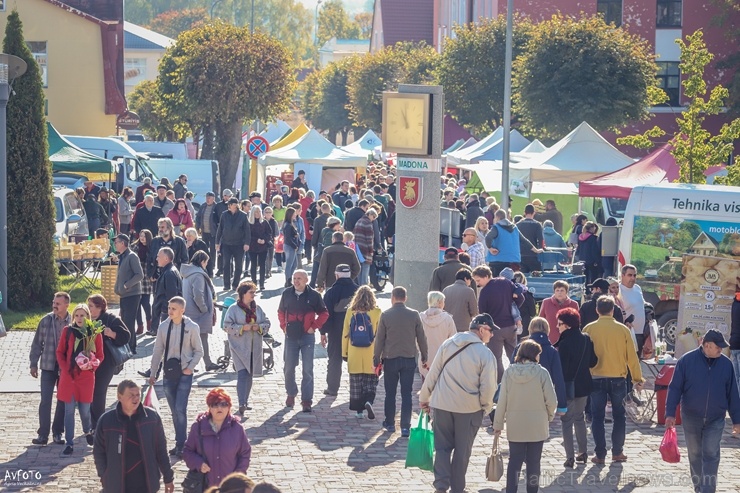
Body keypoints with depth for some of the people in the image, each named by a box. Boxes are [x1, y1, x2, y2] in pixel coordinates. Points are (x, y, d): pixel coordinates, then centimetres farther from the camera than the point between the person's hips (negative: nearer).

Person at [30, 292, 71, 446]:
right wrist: (34, 364, 2)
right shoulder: (46, 321, -4)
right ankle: (43, 434, 2)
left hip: (67, 368, 0)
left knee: (63, 401, 8)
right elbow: (37, 343, 3)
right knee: (45, 401, -3)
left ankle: (57, 433, 20)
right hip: (48, 366, 0)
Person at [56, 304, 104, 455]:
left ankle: (88, 431, 39)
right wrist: (64, 368, -5)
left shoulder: (95, 333, -2)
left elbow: (100, 356, 5)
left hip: (86, 376, 0)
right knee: (69, 410, 1)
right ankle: (69, 443, 7)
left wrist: (92, 364, -14)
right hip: (68, 375, 0)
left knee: (85, 409, 7)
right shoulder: (67, 331, -1)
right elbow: (60, 352, 7)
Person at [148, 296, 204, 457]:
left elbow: (198, 351, 1)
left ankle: (181, 445, -7)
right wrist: (152, 373, 10)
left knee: (180, 409, -12)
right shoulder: (163, 326, 1)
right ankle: (179, 443, 19)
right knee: (174, 411, 9)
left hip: (184, 373, -4)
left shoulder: (192, 327, -8)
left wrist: (190, 367, -10)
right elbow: (158, 351, 8)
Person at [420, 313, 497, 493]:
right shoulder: (485, 354, -11)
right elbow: (488, 387, -11)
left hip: (442, 404, 3)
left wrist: (424, 397, 13)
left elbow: (432, 374, 3)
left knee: (442, 446, 10)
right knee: (462, 450, 11)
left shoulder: (448, 344, 0)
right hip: (470, 408, -2)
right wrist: (486, 407, 6)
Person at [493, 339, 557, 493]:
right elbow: (552, 401, -12)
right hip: (537, 427, -2)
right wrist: (549, 416, 9)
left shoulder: (509, 372, -6)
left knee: (514, 460, 10)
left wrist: (498, 423, 7)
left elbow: (502, 401, -3)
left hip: (515, 427, 2)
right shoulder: (541, 373, -12)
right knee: (533, 462, 9)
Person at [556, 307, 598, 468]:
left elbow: (562, 369, -19)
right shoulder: (586, 339, 1)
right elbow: (593, 362, 8)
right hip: (584, 386, 7)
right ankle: (583, 452, 26)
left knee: (567, 421, 2)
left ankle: (570, 457, -1)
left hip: (569, 387, -7)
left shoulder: (564, 343, -20)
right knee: (579, 417, 22)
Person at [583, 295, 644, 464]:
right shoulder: (622, 329, -4)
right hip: (618, 379, 0)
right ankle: (617, 452, 14)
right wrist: (637, 379, 7)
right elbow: (631, 356, -1)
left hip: (596, 379, 0)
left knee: (597, 417, 6)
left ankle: (600, 454, 4)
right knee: (619, 416, 14)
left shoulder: (589, 329, -5)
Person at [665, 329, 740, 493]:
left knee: (711, 455, -7)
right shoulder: (686, 361, -9)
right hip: (691, 418, 0)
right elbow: (675, 389, -6)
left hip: (715, 420, 0)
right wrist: (670, 414, -12)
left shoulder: (726, 364, -3)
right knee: (695, 455, 11)